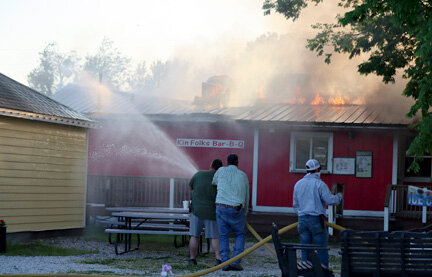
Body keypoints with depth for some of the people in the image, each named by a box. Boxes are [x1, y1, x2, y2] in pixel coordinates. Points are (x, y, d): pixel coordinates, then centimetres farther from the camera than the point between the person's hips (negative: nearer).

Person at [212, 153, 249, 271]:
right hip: (237, 210, 0)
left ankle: (225, 262, 0)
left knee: (224, 236, 10)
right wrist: (244, 214, 31)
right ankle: (236, 262, 3)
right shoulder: (243, 176, 11)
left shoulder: (221, 171, 6)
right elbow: (246, 197, 18)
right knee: (240, 235, 16)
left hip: (221, 207, 0)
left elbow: (214, 183, 26)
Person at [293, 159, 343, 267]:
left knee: (305, 250, 7)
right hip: (316, 219, -5)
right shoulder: (319, 184, -7)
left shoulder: (298, 184, 11)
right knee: (322, 250, 0)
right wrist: (339, 197, 9)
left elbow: (295, 204, 17)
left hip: (302, 219, 5)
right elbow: (330, 200, -11)